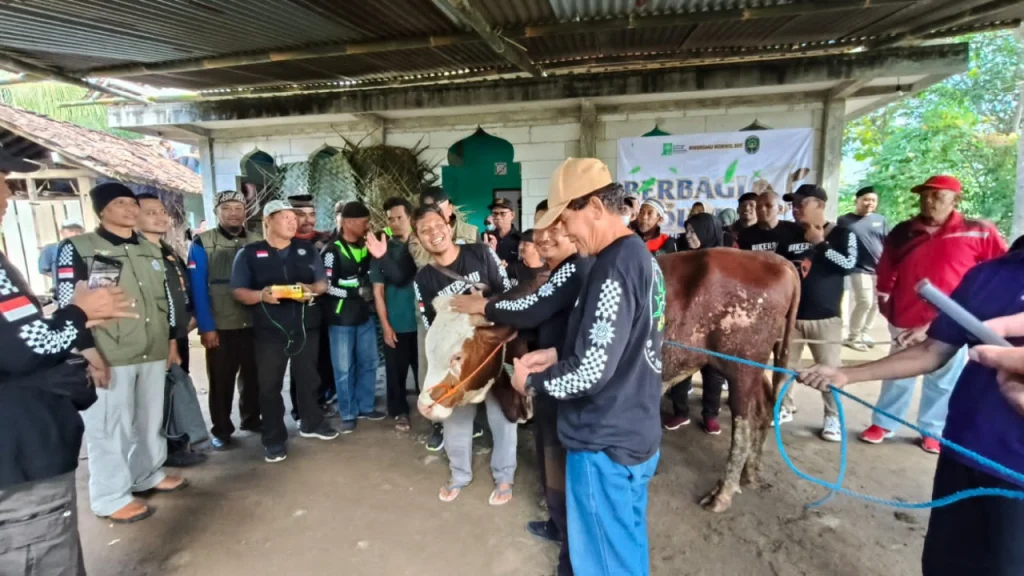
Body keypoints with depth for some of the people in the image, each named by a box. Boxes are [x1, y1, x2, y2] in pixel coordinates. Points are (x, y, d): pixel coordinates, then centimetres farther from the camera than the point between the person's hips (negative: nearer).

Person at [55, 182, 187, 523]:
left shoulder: (152, 251, 15)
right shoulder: (76, 249, -3)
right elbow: (69, 305, -9)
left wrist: (171, 338, 15)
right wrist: (88, 351, -15)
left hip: (153, 351, 6)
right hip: (109, 355, -6)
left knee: (151, 418, 16)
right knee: (109, 426, 2)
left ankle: (148, 475, 34)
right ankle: (110, 497, 17)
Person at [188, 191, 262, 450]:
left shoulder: (258, 242, 5)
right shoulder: (202, 243, -3)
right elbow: (198, 289, -8)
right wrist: (206, 327, -13)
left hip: (255, 324, 3)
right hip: (220, 327, -2)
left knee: (253, 376, 14)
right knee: (221, 381, 8)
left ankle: (251, 418, 32)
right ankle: (221, 430, 23)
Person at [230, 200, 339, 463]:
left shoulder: (306, 250, 8)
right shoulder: (249, 253, -1)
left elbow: (323, 283, 8)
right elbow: (238, 291, -4)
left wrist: (311, 289, -14)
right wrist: (261, 295, -24)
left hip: (306, 327, 3)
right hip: (269, 331, -3)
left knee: (309, 378, 15)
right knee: (269, 385, 3)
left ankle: (312, 423, 33)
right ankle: (274, 439, 16)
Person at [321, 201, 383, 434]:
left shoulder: (367, 246, 7)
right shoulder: (332, 251, -12)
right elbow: (327, 286, -16)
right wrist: (356, 292, -15)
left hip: (365, 316, 6)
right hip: (341, 320, -6)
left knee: (368, 363, 14)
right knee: (344, 369, 4)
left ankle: (365, 407, 30)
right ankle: (348, 414, 18)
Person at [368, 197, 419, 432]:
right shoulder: (382, 249, 1)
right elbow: (378, 290, 0)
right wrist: (385, 325, -5)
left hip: (421, 321, 0)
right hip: (395, 324, 0)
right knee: (396, 371, 9)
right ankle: (400, 412, 27)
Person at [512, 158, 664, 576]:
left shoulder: (614, 267, -24)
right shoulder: (640, 255, 7)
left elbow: (591, 371, -27)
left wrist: (532, 381, -11)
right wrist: (557, 354, 6)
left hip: (605, 445, -9)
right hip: (636, 435, 9)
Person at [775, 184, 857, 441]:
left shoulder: (842, 234, -1)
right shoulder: (790, 237, 7)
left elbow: (849, 265, -17)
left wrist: (820, 243, -15)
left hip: (825, 317, -3)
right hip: (790, 314, 3)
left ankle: (833, 417, 17)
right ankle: (785, 408, 24)